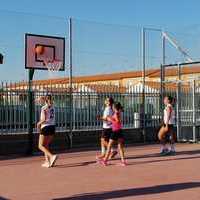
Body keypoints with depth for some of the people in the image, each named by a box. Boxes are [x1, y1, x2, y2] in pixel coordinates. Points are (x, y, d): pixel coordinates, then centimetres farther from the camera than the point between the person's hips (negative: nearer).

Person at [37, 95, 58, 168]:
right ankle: (47, 162, 13)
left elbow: (44, 119, -17)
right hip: (52, 127, 6)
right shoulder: (52, 107, 6)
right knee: (46, 145, 18)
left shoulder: (43, 108, -9)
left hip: (45, 127, -6)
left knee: (41, 146, 3)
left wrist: (38, 123, 1)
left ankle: (52, 156, -19)